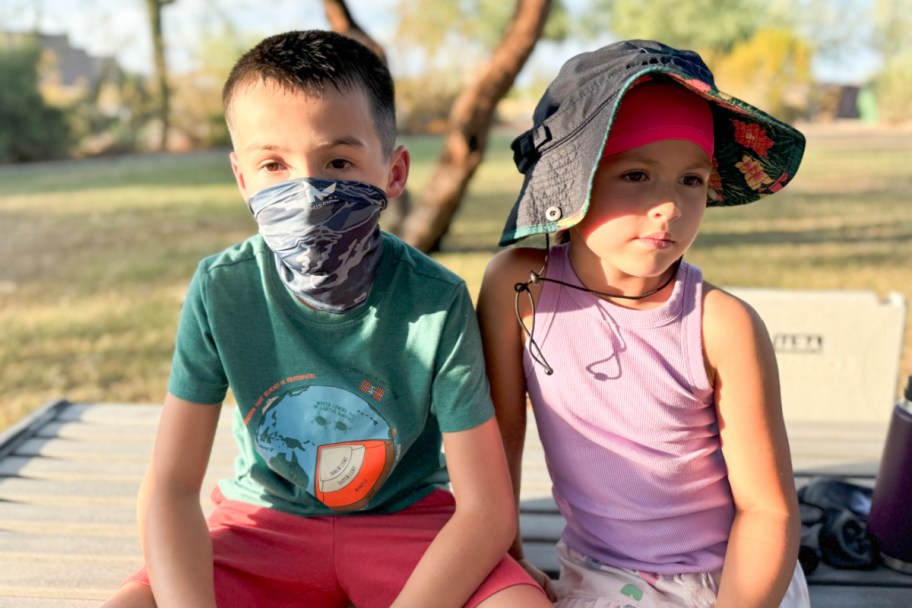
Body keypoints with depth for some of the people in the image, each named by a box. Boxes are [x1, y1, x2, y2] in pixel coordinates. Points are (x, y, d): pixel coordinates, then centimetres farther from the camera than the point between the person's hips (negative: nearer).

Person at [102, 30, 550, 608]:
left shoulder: (437, 303, -21)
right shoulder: (221, 291, -16)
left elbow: (487, 509, -18)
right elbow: (171, 485, -13)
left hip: (406, 519, -1)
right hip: (264, 522, 1)